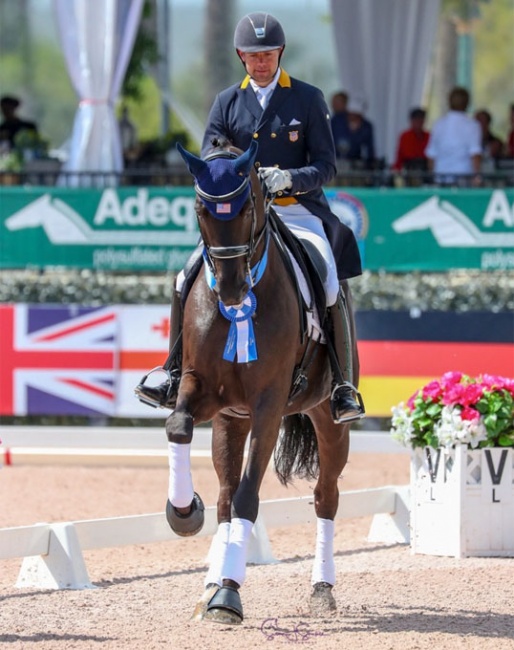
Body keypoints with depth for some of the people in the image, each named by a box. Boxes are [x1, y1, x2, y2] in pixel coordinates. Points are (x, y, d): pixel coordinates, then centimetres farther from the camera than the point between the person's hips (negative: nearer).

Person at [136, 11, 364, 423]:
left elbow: (326, 166, -3)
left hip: (298, 211, -3)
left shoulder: (308, 100, 3)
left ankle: (343, 387, -16)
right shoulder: (227, 103, 10)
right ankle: (177, 377, -2)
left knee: (332, 291, -23)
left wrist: (287, 178, -22)